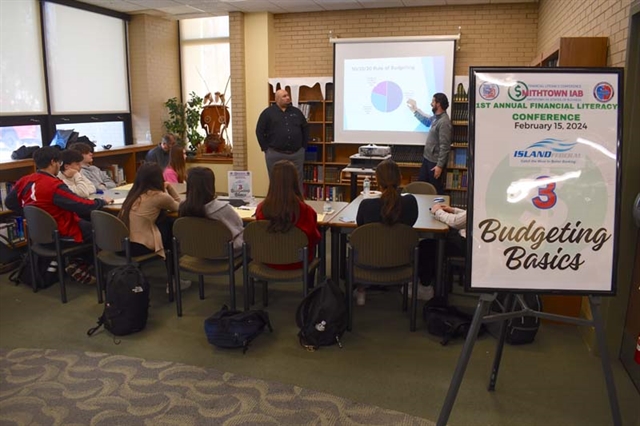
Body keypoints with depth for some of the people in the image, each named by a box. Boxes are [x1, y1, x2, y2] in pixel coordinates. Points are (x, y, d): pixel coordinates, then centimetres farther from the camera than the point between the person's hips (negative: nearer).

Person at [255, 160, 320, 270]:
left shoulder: (261, 208, -19)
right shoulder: (305, 210, -26)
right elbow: (315, 238, -7)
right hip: (297, 262, -2)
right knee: (311, 244, 30)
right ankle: (308, 279, 46)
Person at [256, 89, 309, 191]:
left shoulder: (296, 112, 11)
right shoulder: (268, 113, -1)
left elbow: (305, 129, 17)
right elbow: (259, 131, -1)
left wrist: (303, 147, 9)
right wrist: (266, 148, -5)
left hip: (297, 154, 3)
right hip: (275, 154, -3)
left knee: (297, 182, 8)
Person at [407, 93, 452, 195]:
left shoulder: (444, 122, -22)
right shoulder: (436, 118, 8)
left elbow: (444, 146, -24)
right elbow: (427, 121, 34)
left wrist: (440, 165, -25)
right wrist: (414, 109, 33)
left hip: (435, 162, -10)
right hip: (427, 159, 10)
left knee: (436, 190, 1)